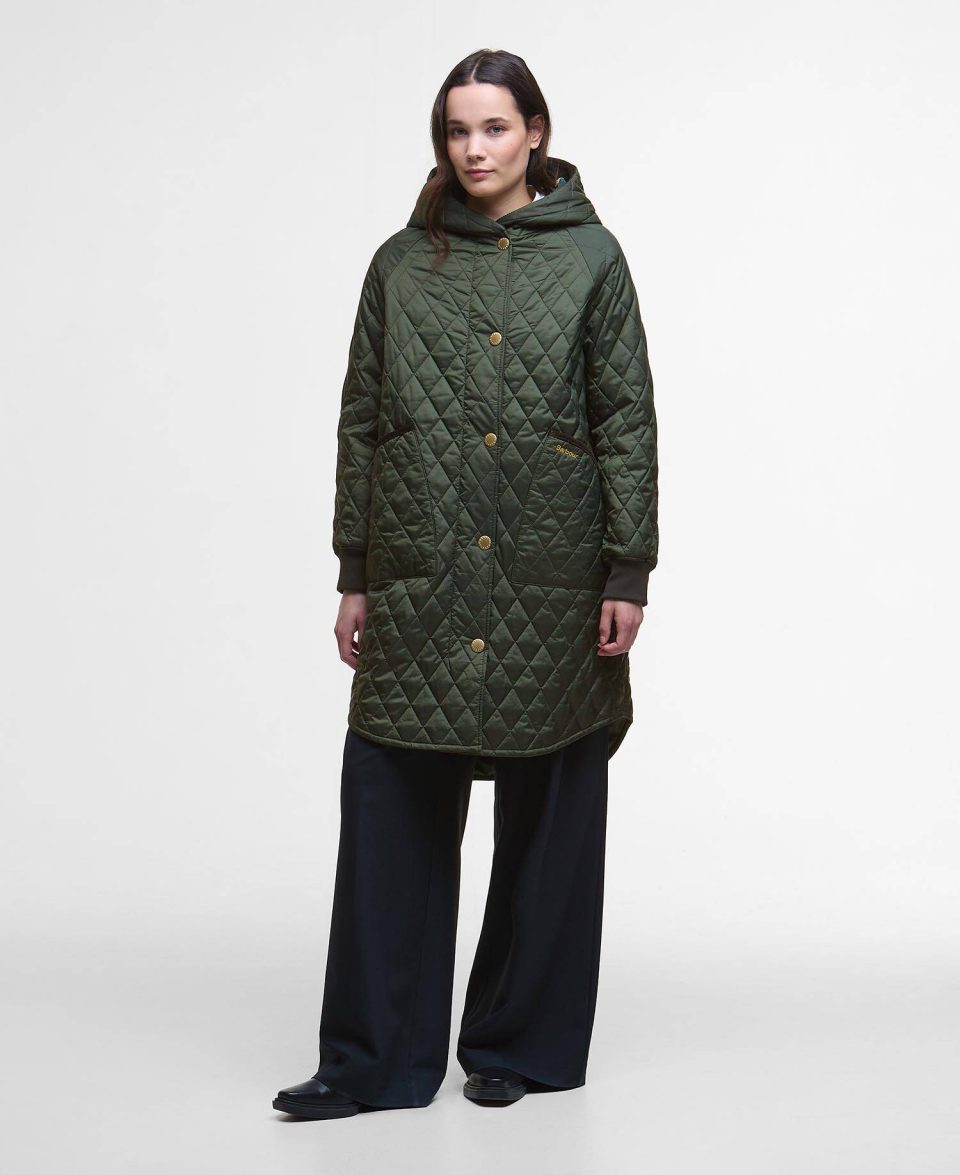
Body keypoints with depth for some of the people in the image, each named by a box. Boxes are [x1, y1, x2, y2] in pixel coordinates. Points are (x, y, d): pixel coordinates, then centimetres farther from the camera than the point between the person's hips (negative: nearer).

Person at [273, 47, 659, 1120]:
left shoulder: (589, 257, 3)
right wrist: (355, 576, 6)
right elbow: (361, 424, 10)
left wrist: (628, 572, -6)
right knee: (389, 807, 0)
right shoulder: (401, 265, 9)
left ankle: (520, 1043, 21)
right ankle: (374, 1060, 9)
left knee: (545, 820, 6)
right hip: (421, 584, 2)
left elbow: (629, 419, 1)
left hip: (552, 586, -2)